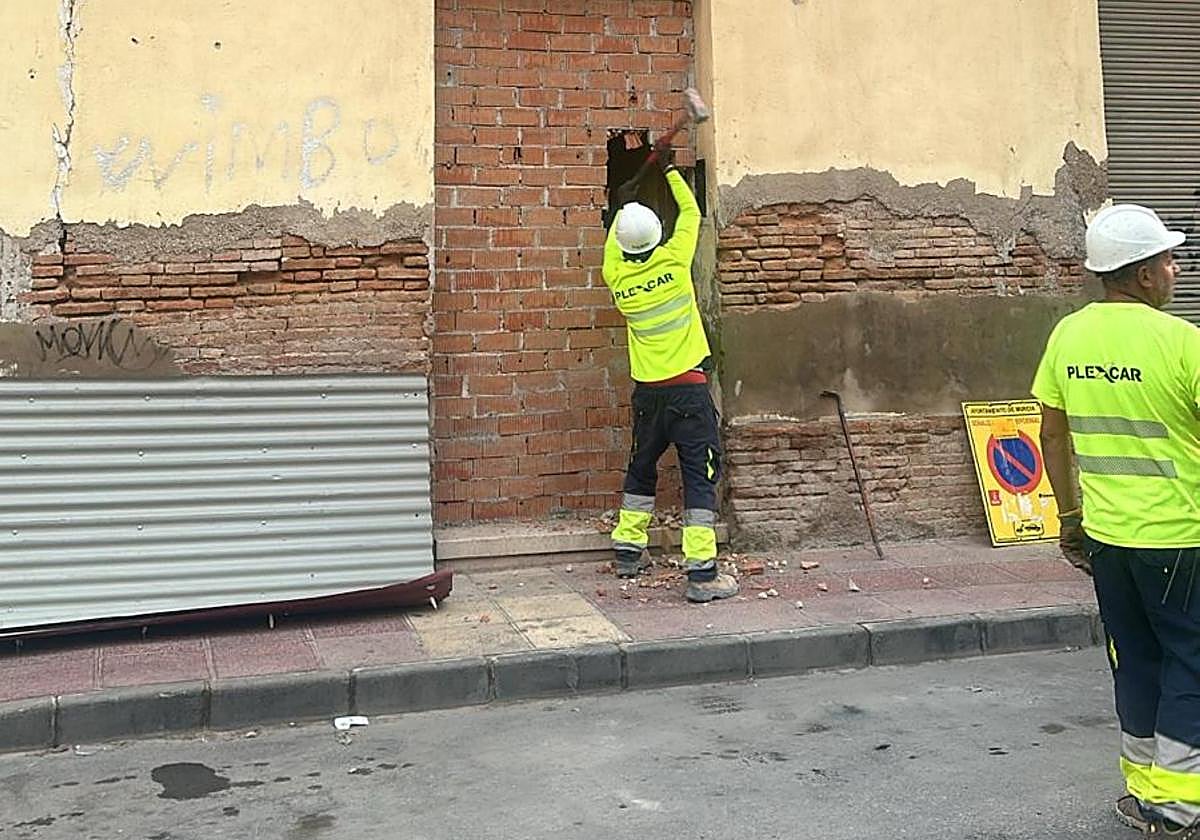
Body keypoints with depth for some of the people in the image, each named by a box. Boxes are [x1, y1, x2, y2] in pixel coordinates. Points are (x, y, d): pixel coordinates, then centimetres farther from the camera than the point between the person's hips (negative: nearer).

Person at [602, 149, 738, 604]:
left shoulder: (617, 276, 1)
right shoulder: (673, 260, -7)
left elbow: (612, 246, 26)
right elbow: (691, 212, 10)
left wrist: (623, 206, 39)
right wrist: (669, 169, 24)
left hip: (648, 391, 4)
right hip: (688, 386, -4)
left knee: (641, 467, 21)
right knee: (699, 473, -4)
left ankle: (628, 550, 29)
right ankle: (702, 572, -8)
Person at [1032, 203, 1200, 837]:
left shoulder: (1067, 335, 1)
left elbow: (1053, 435, 8)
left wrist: (1070, 515, 18)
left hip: (1106, 533, 5)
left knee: (1135, 659, 17)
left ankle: (1142, 789, 27)